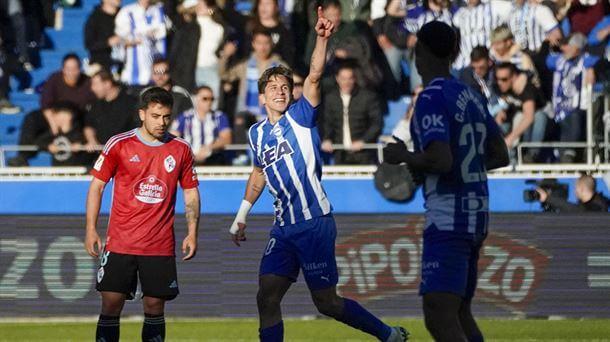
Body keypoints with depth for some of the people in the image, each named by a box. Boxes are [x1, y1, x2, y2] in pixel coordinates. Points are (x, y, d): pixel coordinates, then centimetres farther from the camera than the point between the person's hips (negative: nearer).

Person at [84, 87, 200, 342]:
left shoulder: (181, 149, 5)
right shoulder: (119, 144, -2)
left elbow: (191, 192, 14)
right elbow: (96, 186, 3)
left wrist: (192, 233, 4)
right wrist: (91, 230, -3)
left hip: (160, 246, 2)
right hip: (120, 242, -2)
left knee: (155, 306, 2)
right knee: (111, 304, -6)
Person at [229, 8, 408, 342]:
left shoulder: (300, 117, -3)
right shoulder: (257, 132, 12)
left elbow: (314, 76, -20)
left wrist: (321, 39, -35)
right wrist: (241, 217, 29)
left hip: (314, 223, -6)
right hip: (283, 227, 6)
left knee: (327, 302, -2)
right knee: (267, 298, -4)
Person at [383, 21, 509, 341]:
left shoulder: (430, 100, -14)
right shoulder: (471, 98, 13)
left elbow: (441, 160, -25)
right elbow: (501, 156, 20)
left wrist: (403, 156, -6)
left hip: (447, 219, -9)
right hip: (476, 214, 9)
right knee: (459, 313, 20)